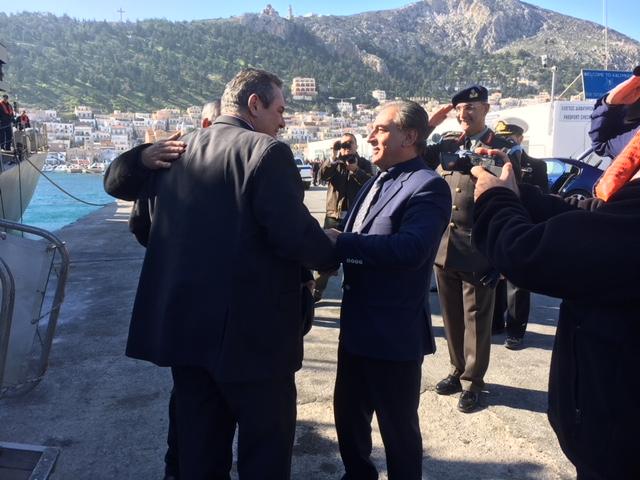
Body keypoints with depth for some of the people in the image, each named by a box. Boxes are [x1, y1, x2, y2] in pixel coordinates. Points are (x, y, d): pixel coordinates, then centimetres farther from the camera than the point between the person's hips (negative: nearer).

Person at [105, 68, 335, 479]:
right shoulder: (268, 152, -13)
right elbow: (295, 235, -21)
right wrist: (335, 254, -1)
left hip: (184, 324, 7)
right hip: (252, 330, -7)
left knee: (199, 445, 20)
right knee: (266, 445, 11)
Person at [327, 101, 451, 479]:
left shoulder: (428, 186, -16)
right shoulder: (377, 182, 14)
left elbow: (411, 248, -30)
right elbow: (359, 241, 12)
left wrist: (341, 242, -26)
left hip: (394, 330, -9)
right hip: (358, 324, 9)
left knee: (398, 426, 11)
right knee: (348, 412, 23)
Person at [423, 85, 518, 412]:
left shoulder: (503, 149, -6)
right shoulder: (446, 146, 9)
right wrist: (430, 124, 0)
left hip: (479, 251, -5)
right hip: (444, 248, 5)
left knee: (476, 320, 9)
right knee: (452, 317, 17)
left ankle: (473, 381, 25)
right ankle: (458, 370, 35)